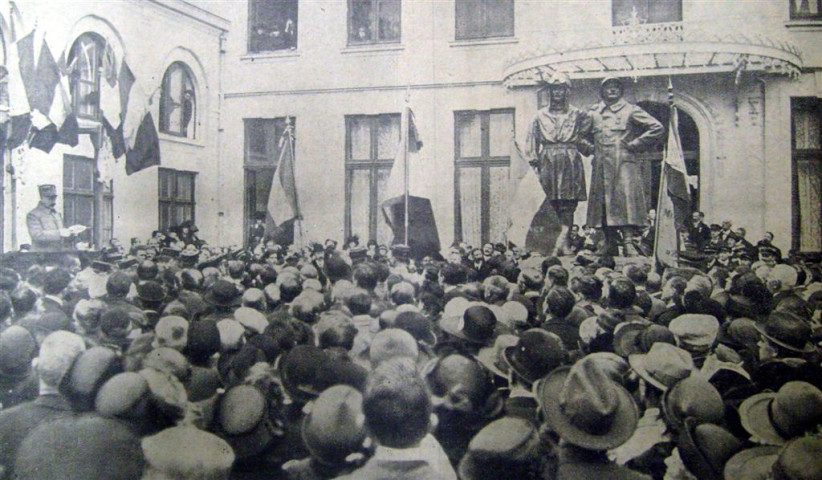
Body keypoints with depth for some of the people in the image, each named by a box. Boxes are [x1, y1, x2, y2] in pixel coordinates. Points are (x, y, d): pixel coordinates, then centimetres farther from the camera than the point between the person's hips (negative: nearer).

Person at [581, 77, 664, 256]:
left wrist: (635, 145, -3)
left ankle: (629, 241, -19)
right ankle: (610, 247, 7)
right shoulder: (593, 112, 16)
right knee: (603, 202, 1)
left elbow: (658, 128, 1)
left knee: (625, 199, -15)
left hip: (625, 164, -4)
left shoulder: (631, 110, 6)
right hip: (601, 166, 4)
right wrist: (589, 148, 10)